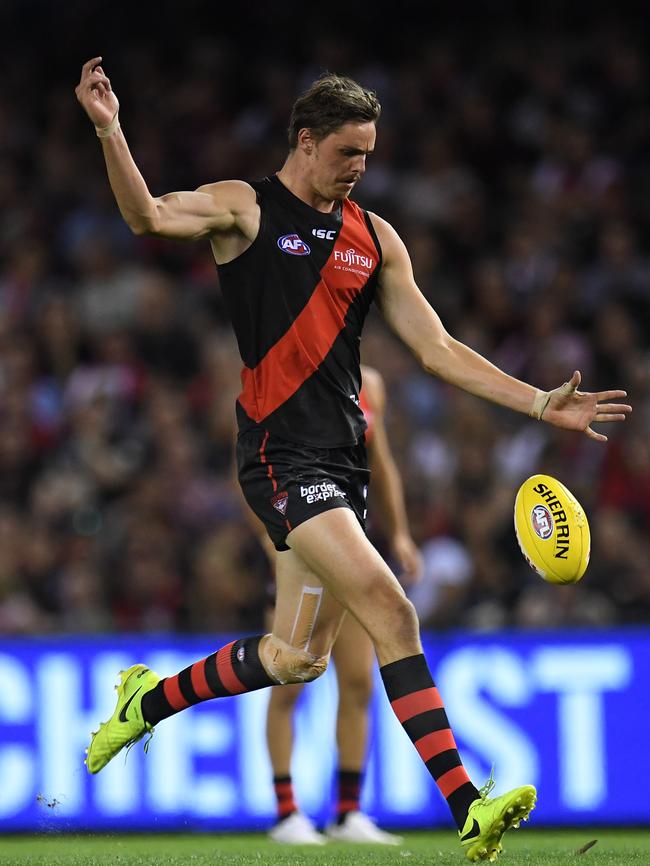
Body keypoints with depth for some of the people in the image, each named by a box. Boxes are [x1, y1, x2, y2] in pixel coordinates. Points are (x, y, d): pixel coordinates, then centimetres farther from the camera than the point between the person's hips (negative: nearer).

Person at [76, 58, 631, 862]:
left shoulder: (374, 237, 15)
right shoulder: (244, 208, 1)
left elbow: (437, 349, 14)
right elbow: (148, 217, -17)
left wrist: (540, 403, 6)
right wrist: (109, 132, -33)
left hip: (342, 458, 7)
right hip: (280, 453, -7)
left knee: (298, 657, 6)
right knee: (390, 612, -20)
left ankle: (151, 699, 29)